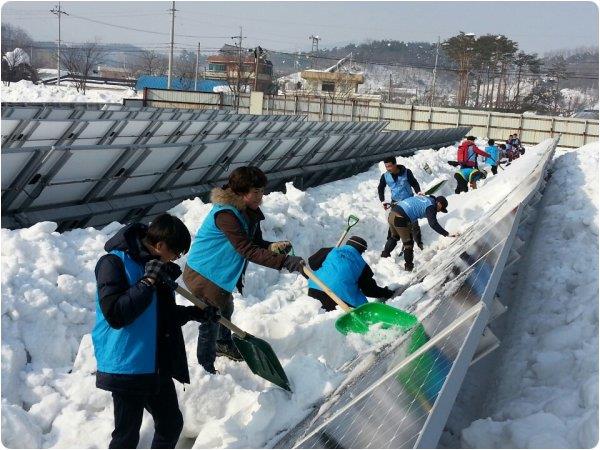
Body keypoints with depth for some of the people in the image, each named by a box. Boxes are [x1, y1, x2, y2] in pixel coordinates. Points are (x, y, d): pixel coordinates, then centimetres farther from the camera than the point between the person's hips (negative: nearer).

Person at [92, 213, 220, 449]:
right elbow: (115, 315, -26)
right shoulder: (113, 263, -15)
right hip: (126, 368, -8)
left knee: (172, 423, 17)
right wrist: (148, 282, -24)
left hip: (158, 366, 8)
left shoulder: (157, 266, 11)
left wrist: (196, 313, 13)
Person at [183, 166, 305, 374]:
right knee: (211, 320, 1)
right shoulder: (225, 214, -31)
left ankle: (224, 344, 56)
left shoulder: (250, 212, -2)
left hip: (220, 273, 10)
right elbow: (247, 251, -35)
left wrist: (273, 246, -21)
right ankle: (205, 369, 18)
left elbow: (256, 243, 2)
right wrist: (284, 261, -39)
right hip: (203, 275, -10)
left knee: (226, 309, 29)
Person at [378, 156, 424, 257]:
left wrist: (418, 191, -17)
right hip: (396, 204, 1)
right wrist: (382, 201, -1)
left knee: (414, 223, 9)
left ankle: (420, 243, 30)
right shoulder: (385, 176, -8)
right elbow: (380, 189, 8)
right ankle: (386, 252, 2)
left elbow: (414, 183, 1)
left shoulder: (406, 172, -14)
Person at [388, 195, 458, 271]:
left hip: (392, 215, 9)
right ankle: (409, 267, 16)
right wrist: (447, 234, -19)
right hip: (401, 220, -9)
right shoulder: (430, 207, -7)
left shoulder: (425, 197, 20)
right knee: (408, 243, 8)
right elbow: (433, 224, -18)